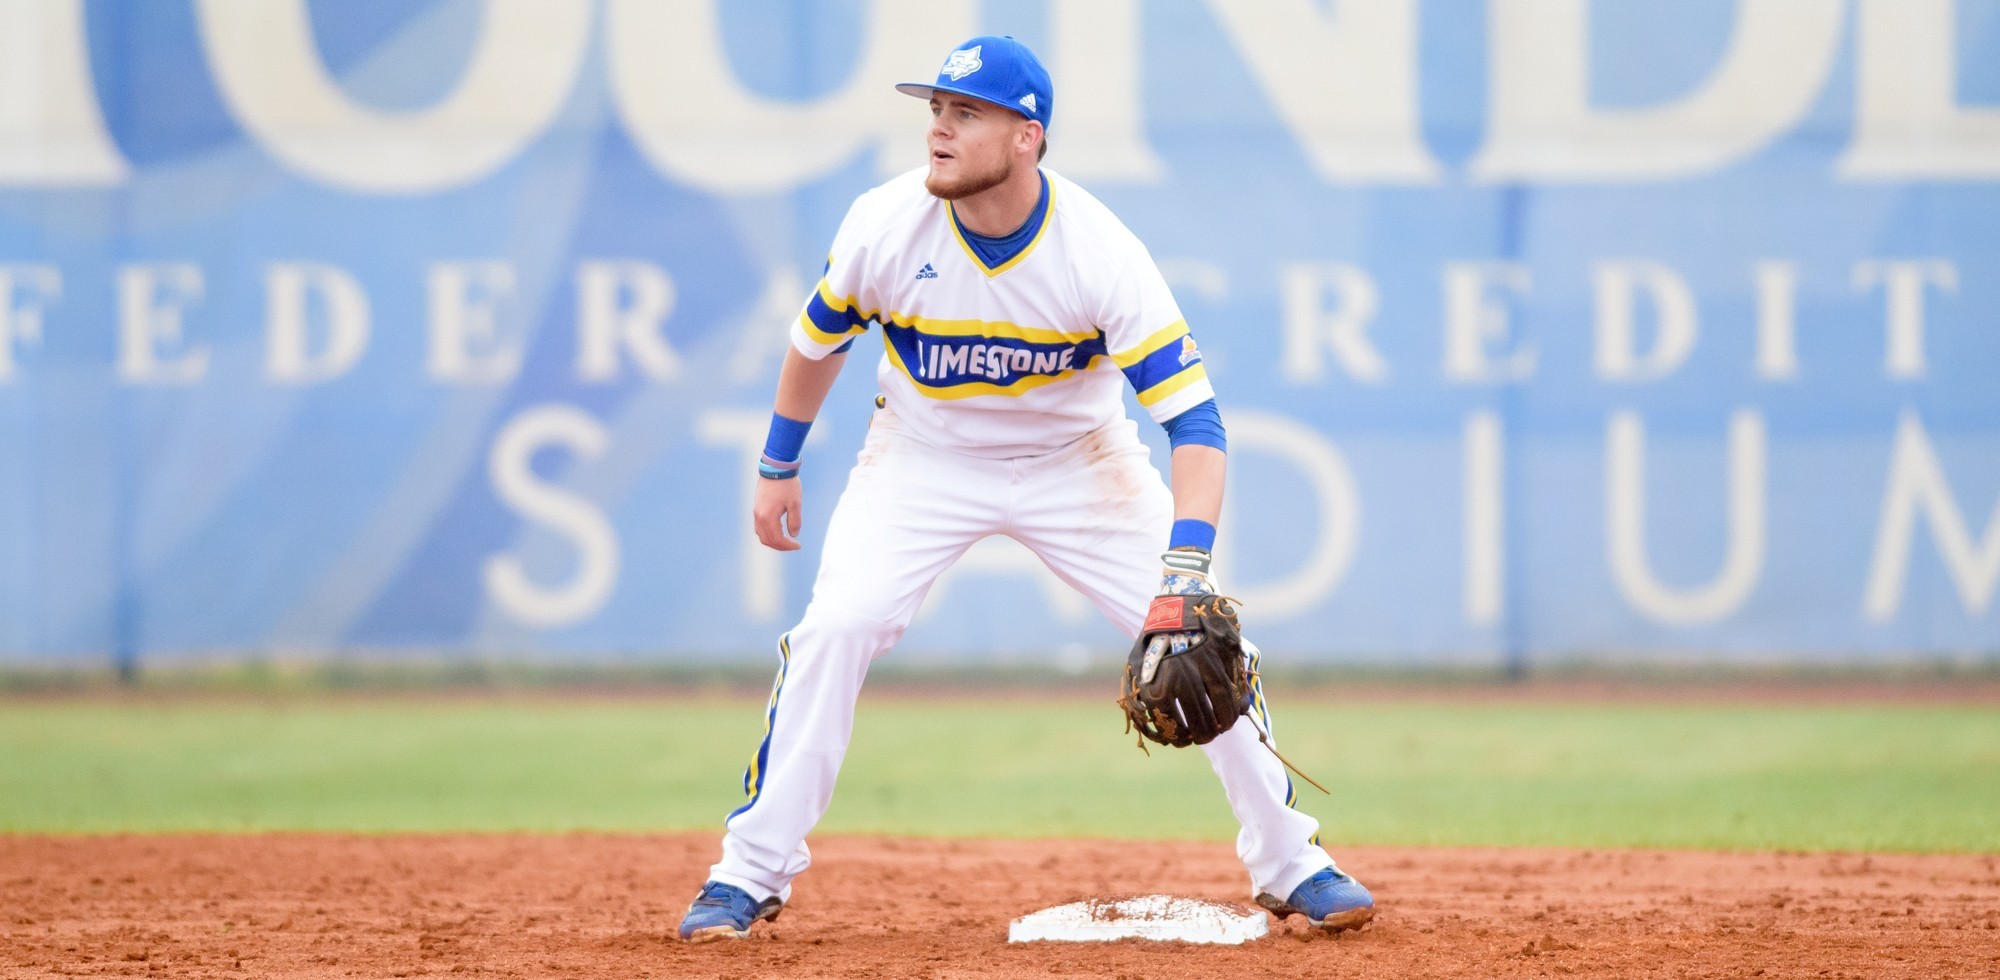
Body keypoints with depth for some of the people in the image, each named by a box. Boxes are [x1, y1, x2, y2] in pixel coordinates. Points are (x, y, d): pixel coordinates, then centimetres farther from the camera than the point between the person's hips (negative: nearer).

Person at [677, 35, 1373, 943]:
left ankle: (1287, 861, 9)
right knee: (834, 628, -18)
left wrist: (1186, 564, -44)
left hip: (1076, 459, -1)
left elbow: (1192, 415, -32)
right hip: (924, 456, 1)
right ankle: (750, 871, -5)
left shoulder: (1102, 253, -29)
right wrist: (778, 467, 8)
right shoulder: (885, 225, -23)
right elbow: (820, 339, 0)